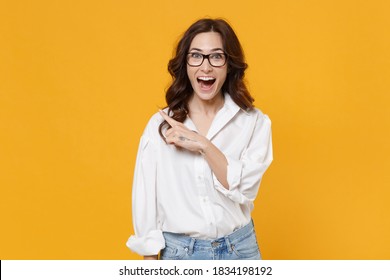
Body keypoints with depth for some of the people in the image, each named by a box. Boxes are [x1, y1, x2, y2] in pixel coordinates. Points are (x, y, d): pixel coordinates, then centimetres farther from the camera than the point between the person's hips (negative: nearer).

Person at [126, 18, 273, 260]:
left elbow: (245, 190, -13)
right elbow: (146, 199, -1)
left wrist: (204, 145, -21)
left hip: (239, 250, 0)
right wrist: (151, 258, 0)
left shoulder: (254, 122, -5)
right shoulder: (160, 124, -5)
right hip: (179, 252, 0)